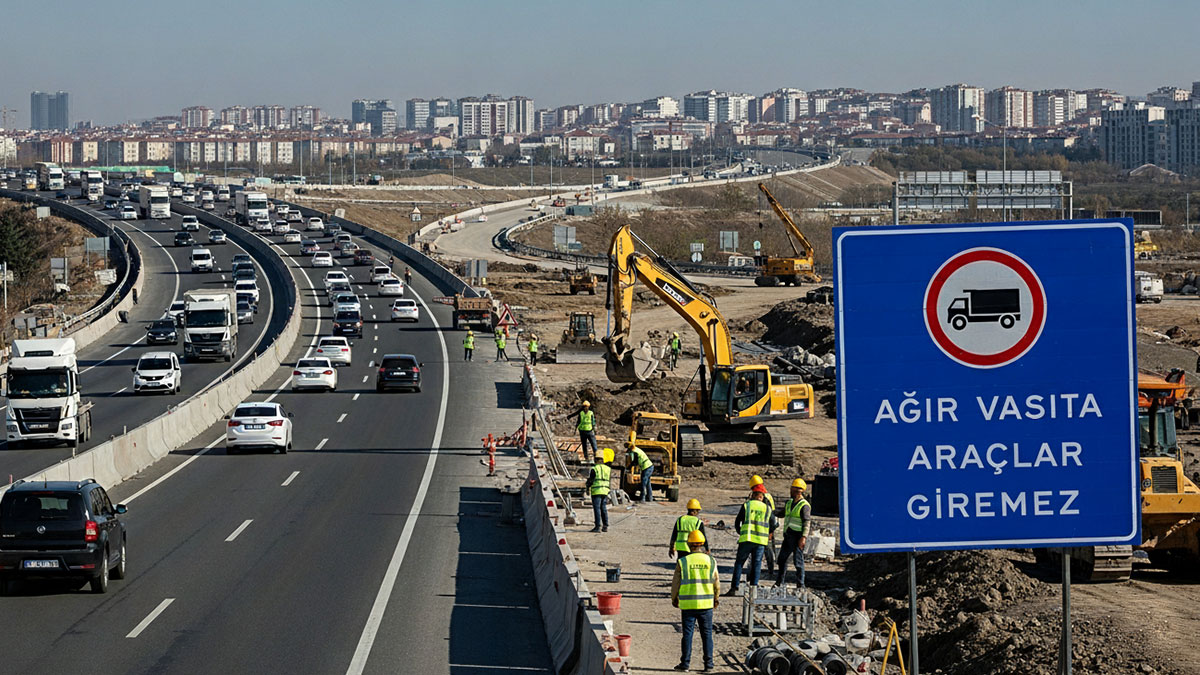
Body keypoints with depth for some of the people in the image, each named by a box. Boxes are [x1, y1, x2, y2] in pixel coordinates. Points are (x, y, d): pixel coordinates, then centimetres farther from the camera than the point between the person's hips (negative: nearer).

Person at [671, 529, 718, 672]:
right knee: (707, 634, 6)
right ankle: (708, 664, 5)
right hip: (706, 604, 1)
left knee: (687, 634, 7)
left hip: (688, 604, -1)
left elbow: (675, 583, -1)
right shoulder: (710, 561, -2)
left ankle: (685, 663, 10)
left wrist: (674, 599, 15)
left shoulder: (682, 562, -6)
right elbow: (716, 583, 3)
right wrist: (717, 598, 20)